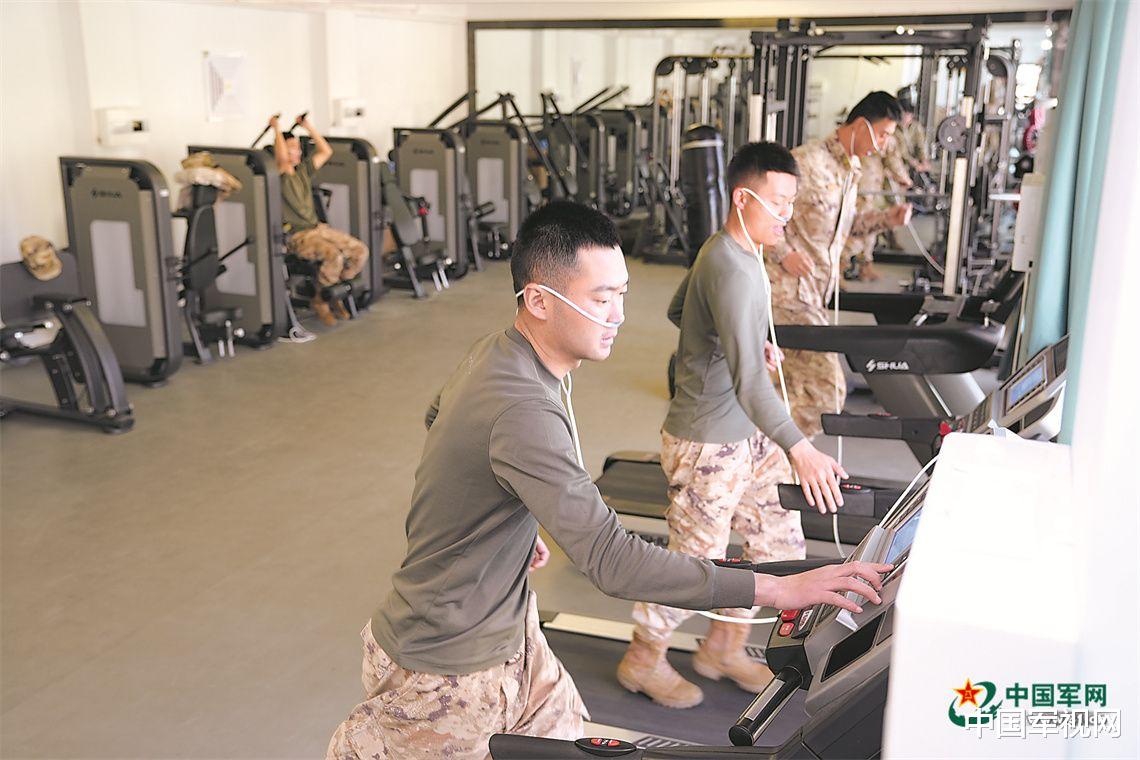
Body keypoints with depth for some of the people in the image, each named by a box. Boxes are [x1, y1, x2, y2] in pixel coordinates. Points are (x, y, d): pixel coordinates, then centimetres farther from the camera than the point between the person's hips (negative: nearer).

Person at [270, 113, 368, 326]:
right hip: (297, 236, -8)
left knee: (360, 251, -8)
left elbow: (326, 151, 17)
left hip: (318, 228, 8)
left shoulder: (303, 170, 15)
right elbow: (282, 157, -28)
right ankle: (320, 301, -9)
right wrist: (276, 129, -14)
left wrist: (308, 126, 15)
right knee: (334, 255, -32)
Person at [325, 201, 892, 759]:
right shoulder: (524, 411, -35)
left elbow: (437, 417, 18)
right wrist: (778, 590, -37)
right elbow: (612, 561, -39)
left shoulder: (494, 353, -3)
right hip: (448, 670, -9)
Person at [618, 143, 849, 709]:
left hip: (748, 436, 10)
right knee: (695, 562, 6)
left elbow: (677, 309, 22)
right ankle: (643, 660, 30)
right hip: (708, 443, -10)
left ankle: (724, 647, 35)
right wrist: (799, 449, -41)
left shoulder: (728, 252, 7)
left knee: (781, 545, 16)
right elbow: (747, 379, -34)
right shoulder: (732, 271, -26)